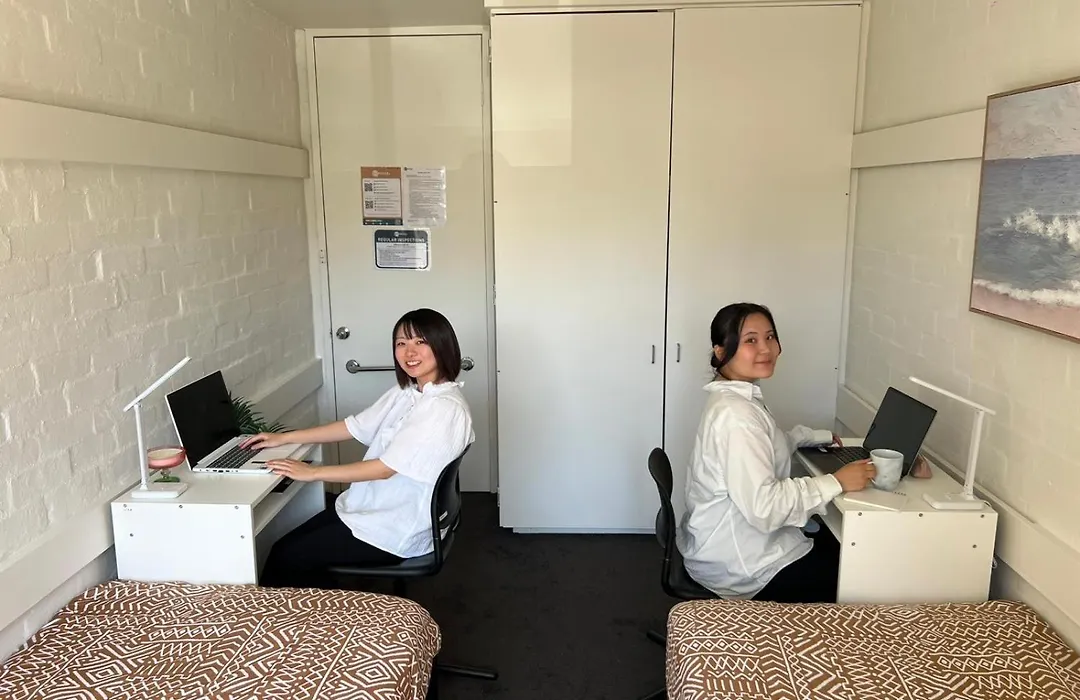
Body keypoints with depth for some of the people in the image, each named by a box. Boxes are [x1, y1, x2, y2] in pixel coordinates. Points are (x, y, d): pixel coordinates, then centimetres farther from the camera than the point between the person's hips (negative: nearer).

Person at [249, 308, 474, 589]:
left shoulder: (445, 409, -24)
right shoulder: (406, 393, 4)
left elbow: (386, 467, -24)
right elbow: (354, 426, 11)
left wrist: (313, 472, -18)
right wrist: (283, 438, 10)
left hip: (398, 529, -8)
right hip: (373, 508, 8)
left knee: (286, 557, 0)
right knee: (288, 545, 8)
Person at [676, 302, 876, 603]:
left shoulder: (738, 397, 4)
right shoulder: (736, 414, -28)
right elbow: (763, 508, -33)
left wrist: (819, 437, 17)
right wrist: (835, 482, -25)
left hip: (728, 542, 10)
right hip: (738, 564, -9)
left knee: (841, 544, 22)